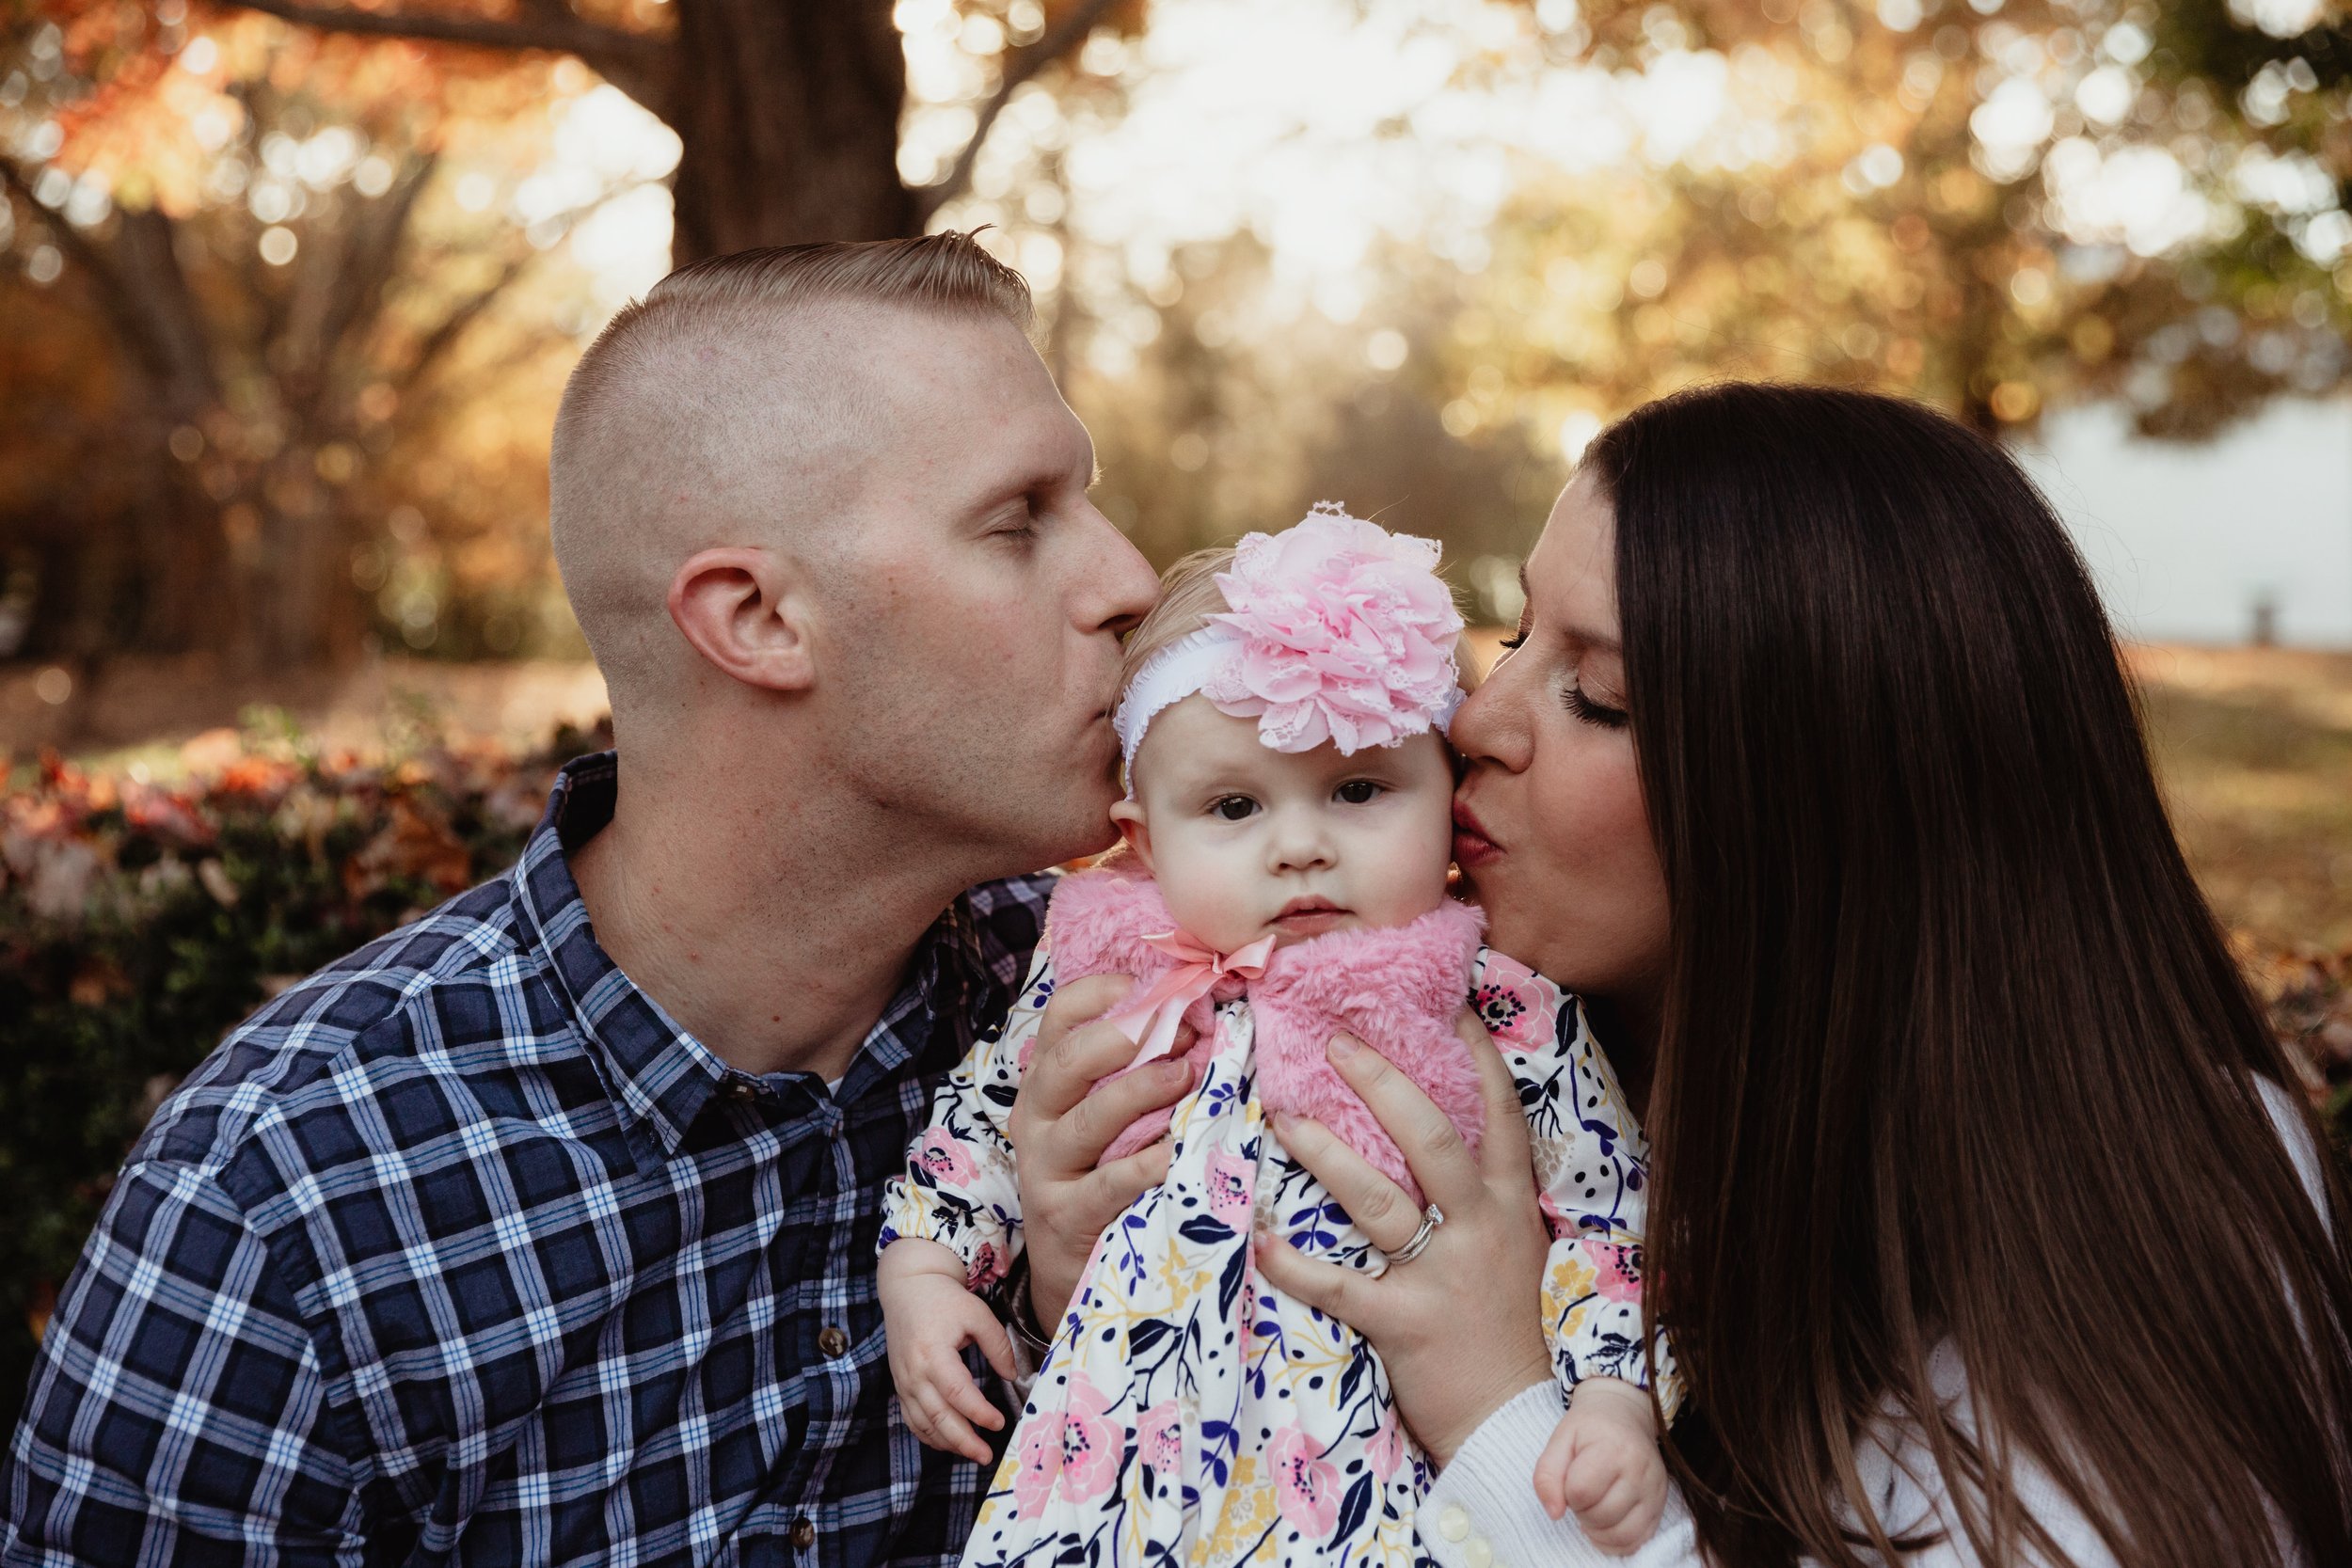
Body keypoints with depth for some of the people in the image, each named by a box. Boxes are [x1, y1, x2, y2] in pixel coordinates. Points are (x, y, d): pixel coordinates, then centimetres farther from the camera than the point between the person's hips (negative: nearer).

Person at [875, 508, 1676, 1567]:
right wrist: (921, 1271, 9)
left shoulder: (1508, 1021, -7)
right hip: (1113, 1465, 3)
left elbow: (1604, 1220, 1)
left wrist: (1616, 1404, -10)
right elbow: (986, 1109, 17)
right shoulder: (1108, 979, -1)